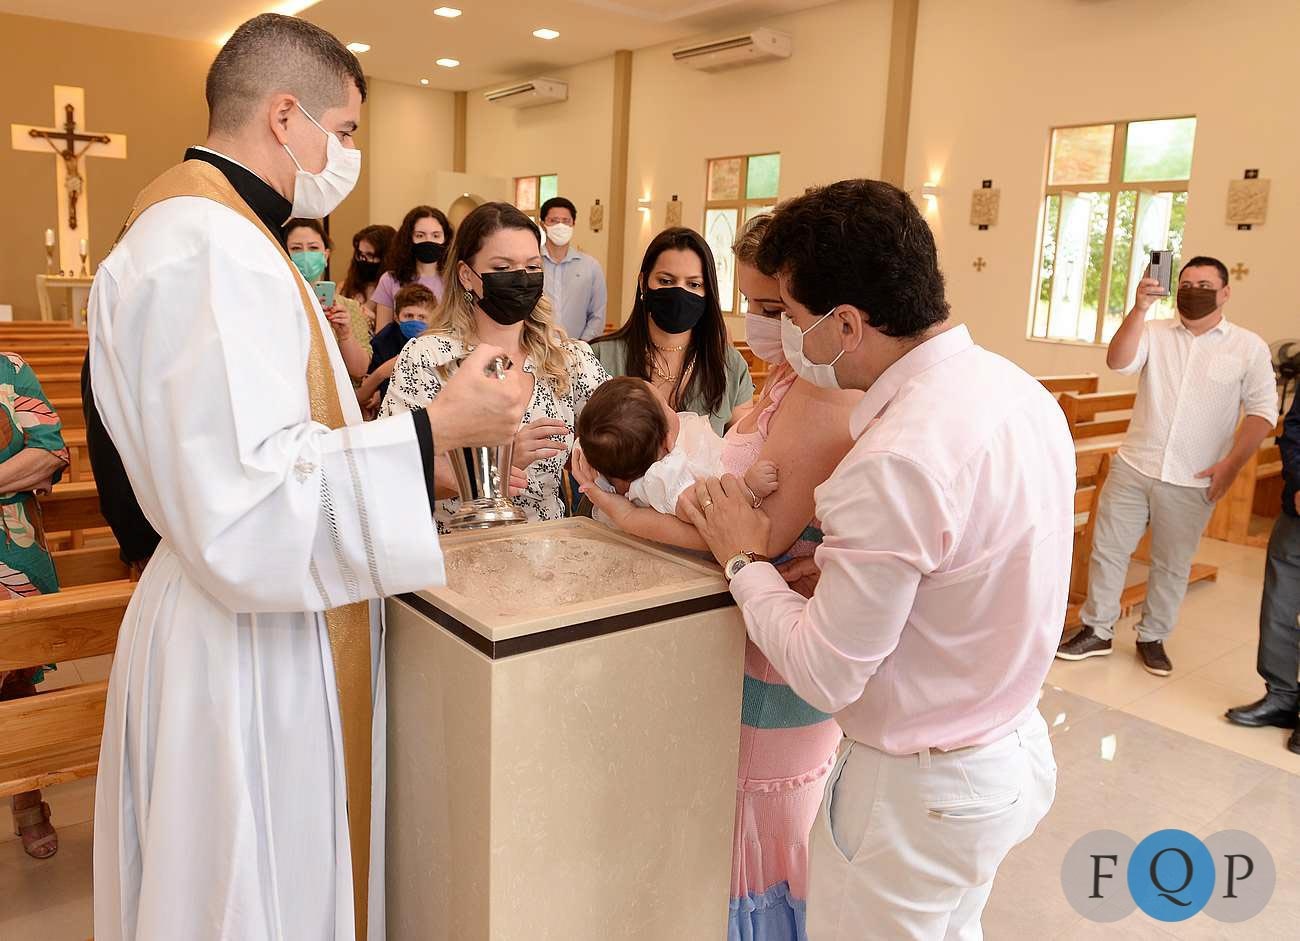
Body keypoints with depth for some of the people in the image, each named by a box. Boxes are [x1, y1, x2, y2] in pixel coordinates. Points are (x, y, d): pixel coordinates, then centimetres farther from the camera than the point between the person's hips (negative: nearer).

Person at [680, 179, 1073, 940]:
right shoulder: (1019, 390, -3)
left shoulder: (896, 462, -32)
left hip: (921, 790, -8)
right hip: (1017, 752, 8)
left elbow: (825, 677, -23)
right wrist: (850, 578, 1)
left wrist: (744, 561, -10)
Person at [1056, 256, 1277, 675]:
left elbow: (1262, 409, -1)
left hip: (1191, 482, -1)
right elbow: (1118, 363, -15)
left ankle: (1153, 638, 26)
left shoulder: (1249, 347, 0)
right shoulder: (1155, 332, 2)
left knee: (1172, 565, 10)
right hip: (1133, 468, 1)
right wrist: (1139, 309, -27)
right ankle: (1097, 631, 18)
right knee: (1107, 549, 5)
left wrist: (1232, 463, -10)